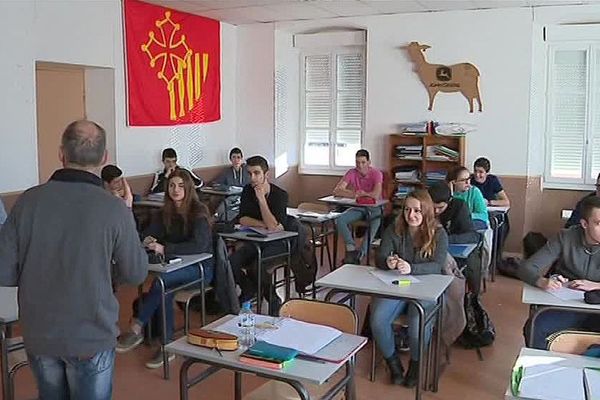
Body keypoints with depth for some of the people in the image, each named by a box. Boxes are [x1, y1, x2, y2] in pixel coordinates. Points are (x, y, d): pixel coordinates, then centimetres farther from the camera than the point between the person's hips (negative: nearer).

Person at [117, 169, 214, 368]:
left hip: (201, 267, -5)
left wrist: (165, 249, -32)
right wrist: (148, 241, -17)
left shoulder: (199, 212, -12)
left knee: (161, 281, -32)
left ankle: (136, 329, -24)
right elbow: (148, 234, 9)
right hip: (176, 266, 5)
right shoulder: (166, 212, 8)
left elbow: (199, 245, -25)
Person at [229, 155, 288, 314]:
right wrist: (266, 225, -16)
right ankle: (249, 290, 8)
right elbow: (243, 219, -4)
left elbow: (273, 226, -24)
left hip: (276, 242, -5)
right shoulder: (248, 191, 3)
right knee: (231, 263, -21)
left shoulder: (280, 195, -14)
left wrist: (261, 198, -26)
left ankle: (273, 299, -2)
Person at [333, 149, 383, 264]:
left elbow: (376, 195, -30)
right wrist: (353, 194, -28)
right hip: (358, 207, 4)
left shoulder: (376, 173, -15)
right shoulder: (352, 173, -5)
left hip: (374, 208, -4)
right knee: (339, 220, -20)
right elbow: (336, 191, -14)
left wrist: (358, 194, -22)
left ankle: (361, 254, -32)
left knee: (375, 222, -36)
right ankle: (351, 249, -21)